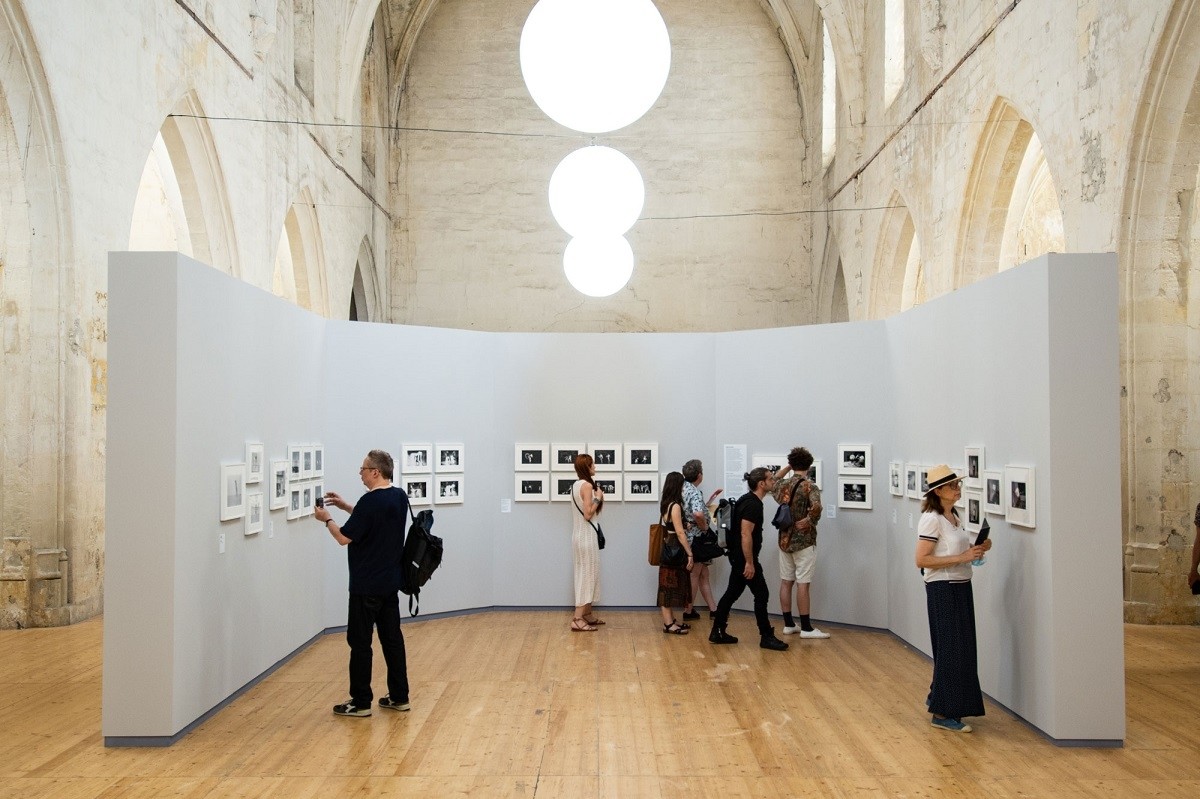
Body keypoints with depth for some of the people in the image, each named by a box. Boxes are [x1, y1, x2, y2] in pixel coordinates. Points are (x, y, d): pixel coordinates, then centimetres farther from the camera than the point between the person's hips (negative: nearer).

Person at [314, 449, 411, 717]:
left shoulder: (371, 500, -20)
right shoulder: (399, 497, 6)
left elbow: (345, 537, -16)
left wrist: (327, 519, 2)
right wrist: (346, 506, 20)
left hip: (367, 585, -8)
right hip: (390, 582, 8)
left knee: (360, 641, 1)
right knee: (392, 637, 11)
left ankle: (361, 702, 7)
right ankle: (399, 696, 15)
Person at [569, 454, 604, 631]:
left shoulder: (577, 485, 12)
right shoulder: (587, 485, -17)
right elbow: (588, 514, -21)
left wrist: (596, 499, 10)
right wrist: (598, 498, -11)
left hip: (580, 535, 10)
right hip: (587, 536, -10)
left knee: (584, 574, 15)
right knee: (588, 575, -7)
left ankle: (586, 614, 22)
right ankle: (578, 619, -8)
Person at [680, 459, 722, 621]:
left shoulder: (684, 488, 9)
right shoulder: (695, 492, -19)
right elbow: (698, 514, -36)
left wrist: (712, 498, 18)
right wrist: (704, 526, -19)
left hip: (687, 535, 9)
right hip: (695, 537, -9)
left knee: (703, 574, 14)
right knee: (695, 575, 4)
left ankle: (713, 609, 20)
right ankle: (688, 611, 12)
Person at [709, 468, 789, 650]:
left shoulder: (749, 499, 7)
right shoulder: (753, 505, -21)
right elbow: (746, 535, -26)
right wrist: (750, 563, -25)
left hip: (738, 557, 11)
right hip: (744, 558, -11)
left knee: (732, 593, 13)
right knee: (761, 595, -2)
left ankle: (717, 632, 17)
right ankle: (766, 637, 6)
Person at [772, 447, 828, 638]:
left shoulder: (783, 485, 4)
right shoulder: (810, 486, -14)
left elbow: (773, 480, 29)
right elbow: (816, 507, -33)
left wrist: (787, 466, 22)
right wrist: (809, 520, -16)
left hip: (785, 540, 6)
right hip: (804, 541, -6)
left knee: (785, 582, 10)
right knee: (803, 584, -3)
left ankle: (788, 624, 16)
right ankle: (806, 628, 2)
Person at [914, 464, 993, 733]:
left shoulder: (954, 516, 11)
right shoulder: (932, 519, -17)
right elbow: (922, 560, -22)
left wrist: (977, 549, 2)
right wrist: (962, 557, -23)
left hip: (961, 588, 9)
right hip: (943, 590, -9)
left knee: (961, 648, 15)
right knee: (952, 649, -4)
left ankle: (937, 698, 30)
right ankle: (944, 713, 5)